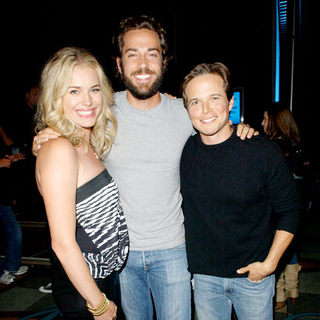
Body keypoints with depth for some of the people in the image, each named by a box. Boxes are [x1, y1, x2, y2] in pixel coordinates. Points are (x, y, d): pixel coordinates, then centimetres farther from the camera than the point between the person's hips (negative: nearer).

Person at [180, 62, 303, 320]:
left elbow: (290, 210, -5)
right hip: (204, 275, 2)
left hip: (253, 274, -1)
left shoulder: (263, 153, -15)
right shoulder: (183, 151, -9)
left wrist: (269, 263, -8)